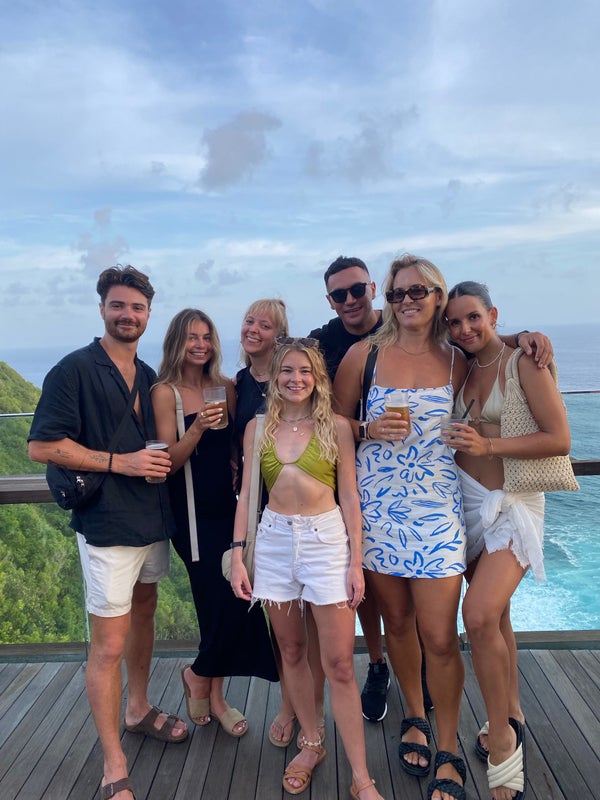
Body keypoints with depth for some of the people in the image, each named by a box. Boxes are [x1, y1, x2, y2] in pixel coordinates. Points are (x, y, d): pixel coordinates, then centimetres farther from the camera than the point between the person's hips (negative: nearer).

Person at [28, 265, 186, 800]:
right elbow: (42, 446, -16)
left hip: (153, 519, 7)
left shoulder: (148, 377, 10)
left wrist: (163, 459, 4)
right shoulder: (74, 370, -10)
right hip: (107, 526, -7)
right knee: (109, 644, -1)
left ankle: (139, 709, 42)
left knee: (143, 614, 21)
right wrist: (120, 462, -19)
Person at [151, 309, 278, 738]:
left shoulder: (226, 388, 7)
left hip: (227, 506, 4)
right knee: (222, 602, -5)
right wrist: (197, 429, -23)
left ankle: (213, 695, 27)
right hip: (193, 513, -4)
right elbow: (169, 462, -9)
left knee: (233, 602, 5)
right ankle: (198, 675, 27)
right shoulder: (166, 392, -5)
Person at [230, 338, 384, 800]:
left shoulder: (336, 426, -3)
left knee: (339, 663, 0)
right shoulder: (258, 428, 4)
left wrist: (356, 562, -4)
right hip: (274, 541, 3)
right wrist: (237, 554, 1)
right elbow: (247, 493, 6)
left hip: (327, 540, -2)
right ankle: (311, 744, 36)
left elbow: (349, 497, -1)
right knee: (291, 651, 15)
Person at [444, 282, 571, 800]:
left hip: (513, 505, -6)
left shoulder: (522, 362, -10)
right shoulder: (461, 369, 8)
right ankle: (511, 715, 36)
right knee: (495, 616, 16)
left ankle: (501, 743, 2)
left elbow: (560, 439, -15)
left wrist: (488, 445, -22)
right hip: (468, 500, 6)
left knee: (480, 616, -19)